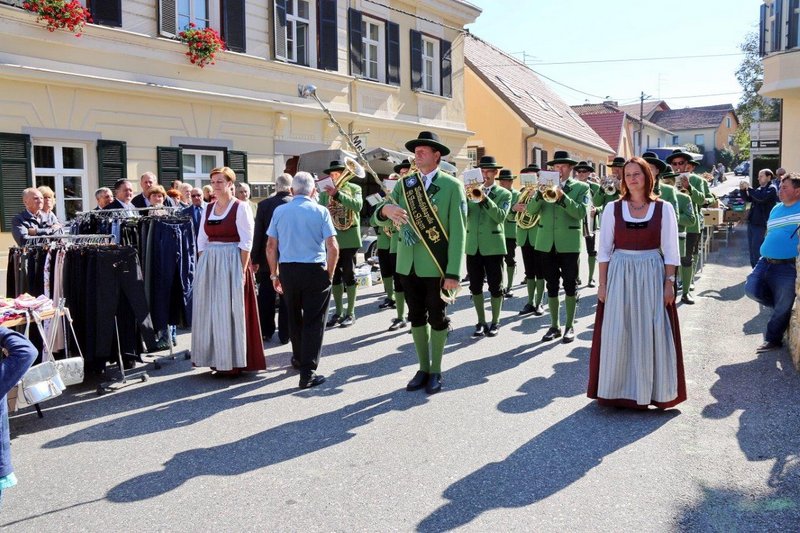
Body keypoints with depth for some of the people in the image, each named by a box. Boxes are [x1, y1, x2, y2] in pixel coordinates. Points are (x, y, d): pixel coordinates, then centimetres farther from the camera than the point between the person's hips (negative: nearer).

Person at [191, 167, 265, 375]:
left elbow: (246, 242, -10)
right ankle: (216, 358, 19)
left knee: (230, 311, -2)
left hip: (231, 263, -6)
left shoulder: (240, 208, -6)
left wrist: (242, 270, -15)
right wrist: (202, 266, 5)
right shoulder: (208, 208, 12)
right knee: (209, 311, 8)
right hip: (208, 264, 6)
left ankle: (233, 360, 8)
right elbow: (201, 240, 14)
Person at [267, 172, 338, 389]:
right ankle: (307, 372, 0)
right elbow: (332, 247, -10)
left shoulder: (279, 211, 4)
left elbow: (271, 246, 4)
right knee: (313, 321, 2)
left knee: (294, 318, 21)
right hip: (315, 270, -3)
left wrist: (274, 274, 12)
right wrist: (330, 274, 1)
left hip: (287, 270, 3)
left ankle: (299, 359, 39)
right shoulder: (320, 211, -4)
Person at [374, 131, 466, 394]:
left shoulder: (452, 186, -7)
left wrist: (453, 273, -17)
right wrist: (386, 209, -26)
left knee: (437, 318, 8)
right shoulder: (404, 184, 6)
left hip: (437, 265, -4)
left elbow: (458, 232, -12)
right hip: (408, 264, 4)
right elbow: (379, 218, -1)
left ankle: (436, 371, 21)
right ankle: (423, 368, 27)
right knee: (416, 317, 13)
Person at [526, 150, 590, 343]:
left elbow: (581, 213, -13)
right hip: (547, 243, 3)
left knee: (570, 285, 2)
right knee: (551, 285, 8)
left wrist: (563, 197, -21)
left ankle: (569, 326, 12)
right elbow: (531, 210, -1)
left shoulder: (581, 188, 2)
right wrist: (540, 194, -17)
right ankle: (554, 325, 17)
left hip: (569, 243, -3)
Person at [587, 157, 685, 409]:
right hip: (619, 275, 0)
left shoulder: (664, 208, 1)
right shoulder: (613, 208, 2)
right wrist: (602, 283, -1)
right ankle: (617, 389, 18)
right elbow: (604, 249, 3)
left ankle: (651, 389, 18)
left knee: (652, 334, 3)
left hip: (652, 276, 0)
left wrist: (669, 282, -5)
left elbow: (670, 250, 2)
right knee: (617, 335, 3)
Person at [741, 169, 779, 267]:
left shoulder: (771, 189, -8)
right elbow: (747, 199, 19)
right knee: (751, 248, 11)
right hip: (751, 222, 8)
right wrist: (743, 189, 2)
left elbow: (761, 197, -26)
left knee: (756, 249, -10)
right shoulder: (759, 188, 16)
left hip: (761, 224, -8)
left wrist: (748, 188, -21)